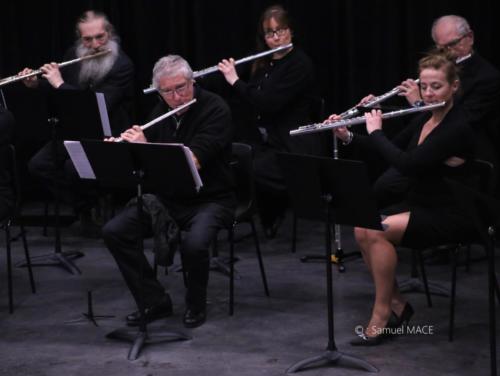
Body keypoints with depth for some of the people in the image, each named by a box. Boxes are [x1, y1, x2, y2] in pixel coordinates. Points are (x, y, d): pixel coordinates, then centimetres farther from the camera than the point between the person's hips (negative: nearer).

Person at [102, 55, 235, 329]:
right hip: (167, 197, 6)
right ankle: (155, 301, 0)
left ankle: (196, 305, -5)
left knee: (193, 244, -36)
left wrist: (146, 146, -27)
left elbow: (192, 162, -28)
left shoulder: (216, 110, -16)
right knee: (114, 231, -12)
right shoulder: (161, 112, 5)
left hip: (210, 200, -6)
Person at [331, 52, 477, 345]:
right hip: (419, 205, 8)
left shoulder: (458, 127, -21)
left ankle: (382, 314, -12)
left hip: (450, 217, -8)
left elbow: (408, 164, -29)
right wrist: (348, 137, 2)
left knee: (377, 231, -26)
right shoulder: (425, 118, 6)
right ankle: (397, 303, 0)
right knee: (362, 228, -14)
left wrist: (376, 131, -17)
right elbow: (395, 148, 16)